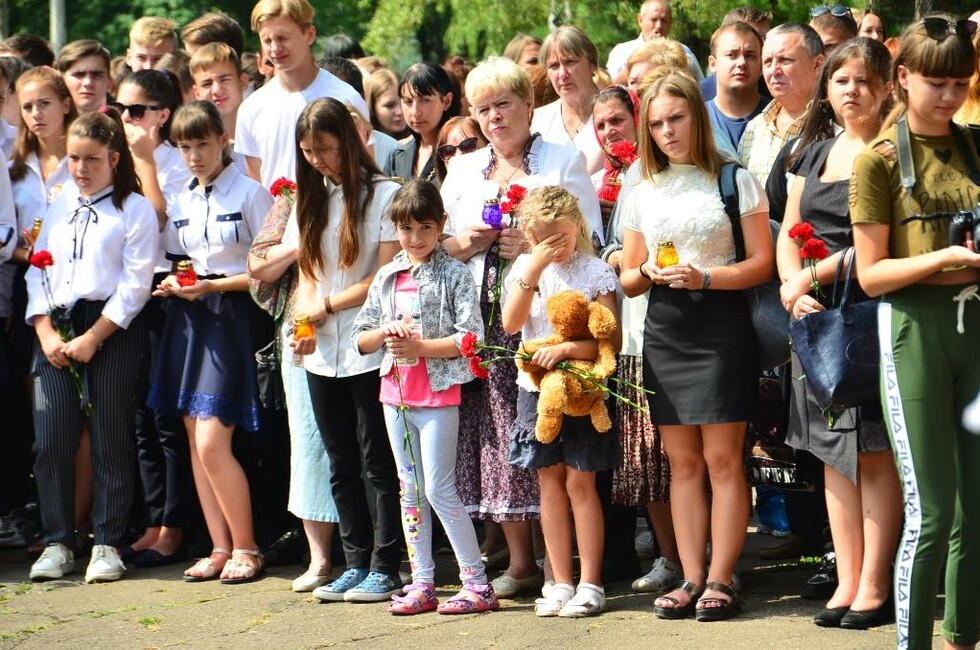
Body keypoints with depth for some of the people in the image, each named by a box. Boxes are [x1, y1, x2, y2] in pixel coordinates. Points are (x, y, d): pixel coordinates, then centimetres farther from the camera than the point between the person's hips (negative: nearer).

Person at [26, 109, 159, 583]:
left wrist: (91, 339, -11)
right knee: (50, 441, -1)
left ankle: (108, 545, 7)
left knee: (110, 442, -1)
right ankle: (57, 543, 8)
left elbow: (135, 285, -7)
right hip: (56, 328, 4)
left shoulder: (135, 210, 0)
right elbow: (37, 272, 12)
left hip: (111, 330, -4)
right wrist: (46, 332, -2)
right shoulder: (58, 206, 15)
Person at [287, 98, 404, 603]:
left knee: (379, 463, -2)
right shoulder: (310, 200, 14)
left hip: (370, 349, -6)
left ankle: (385, 568, 3)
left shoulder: (383, 195, -6)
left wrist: (328, 305, -7)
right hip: (323, 354, 6)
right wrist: (304, 321, -5)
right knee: (342, 465, 10)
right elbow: (306, 273, 13)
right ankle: (356, 563, 17)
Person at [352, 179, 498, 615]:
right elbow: (360, 338, 13)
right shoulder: (386, 277, 11)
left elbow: (472, 338, -13)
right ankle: (422, 584, 14)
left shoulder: (455, 275, -5)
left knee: (438, 489, -8)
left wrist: (421, 346, -19)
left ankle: (477, 583, -3)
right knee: (410, 489, 9)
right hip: (396, 393, 6)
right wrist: (386, 333, -8)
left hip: (438, 393, -6)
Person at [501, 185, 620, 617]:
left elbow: (611, 339, -10)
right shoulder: (524, 268, 6)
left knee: (580, 483, -3)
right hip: (536, 387, 4)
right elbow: (511, 323, -9)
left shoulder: (596, 272, -5)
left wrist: (567, 349, -24)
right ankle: (560, 583, 13)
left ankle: (590, 584, 2)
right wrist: (533, 269, -15)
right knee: (550, 484, 8)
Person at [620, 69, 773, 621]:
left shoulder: (736, 181, 0)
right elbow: (628, 280, 16)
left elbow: (762, 263, -5)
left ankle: (721, 579, -3)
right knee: (684, 463, 5)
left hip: (721, 326, -4)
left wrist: (703, 278, -17)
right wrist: (649, 273, -6)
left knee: (723, 459, -6)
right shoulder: (642, 194, 13)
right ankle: (692, 578, 7)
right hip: (665, 330, 4)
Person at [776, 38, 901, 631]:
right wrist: (794, 288, -2)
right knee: (835, 453, 7)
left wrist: (813, 276, -13)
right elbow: (788, 233, 16)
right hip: (818, 316, 6)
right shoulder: (816, 151, 15)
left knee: (876, 453, -4)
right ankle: (847, 582, 12)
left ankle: (874, 587, 0)